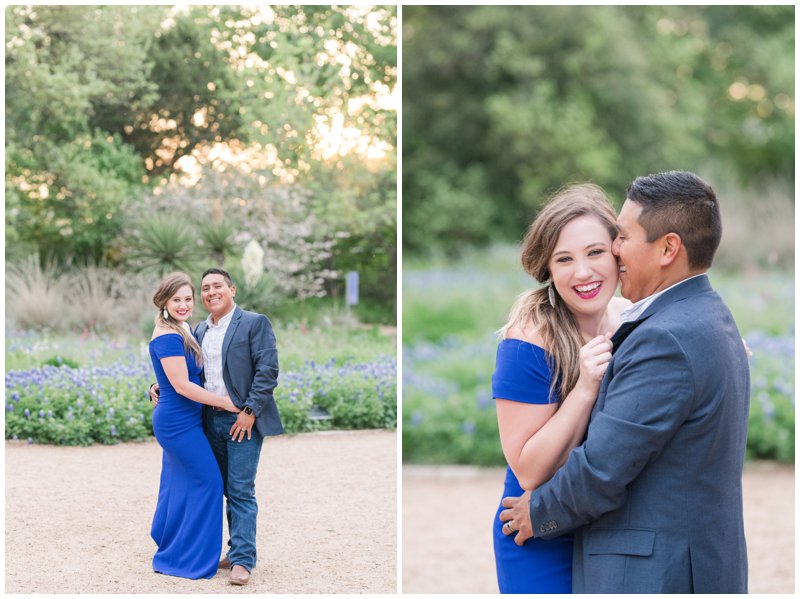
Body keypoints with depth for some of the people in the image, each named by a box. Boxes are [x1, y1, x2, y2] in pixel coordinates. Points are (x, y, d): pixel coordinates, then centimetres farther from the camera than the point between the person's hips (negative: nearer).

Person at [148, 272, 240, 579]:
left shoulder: (184, 330, 10)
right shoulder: (168, 337, -20)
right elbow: (182, 386, -21)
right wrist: (223, 402, -15)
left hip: (178, 421, 9)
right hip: (179, 423, -9)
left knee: (179, 485, 15)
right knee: (207, 481, -4)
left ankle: (169, 555, 25)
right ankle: (190, 558, 5)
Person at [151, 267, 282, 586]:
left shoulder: (254, 323, -5)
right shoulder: (200, 330, 14)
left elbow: (268, 370, -12)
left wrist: (250, 411, -18)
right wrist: (160, 387, 5)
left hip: (244, 420, -6)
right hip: (212, 420, 6)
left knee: (241, 490, -7)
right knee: (229, 489, 12)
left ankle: (242, 560, -4)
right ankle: (238, 550, 20)